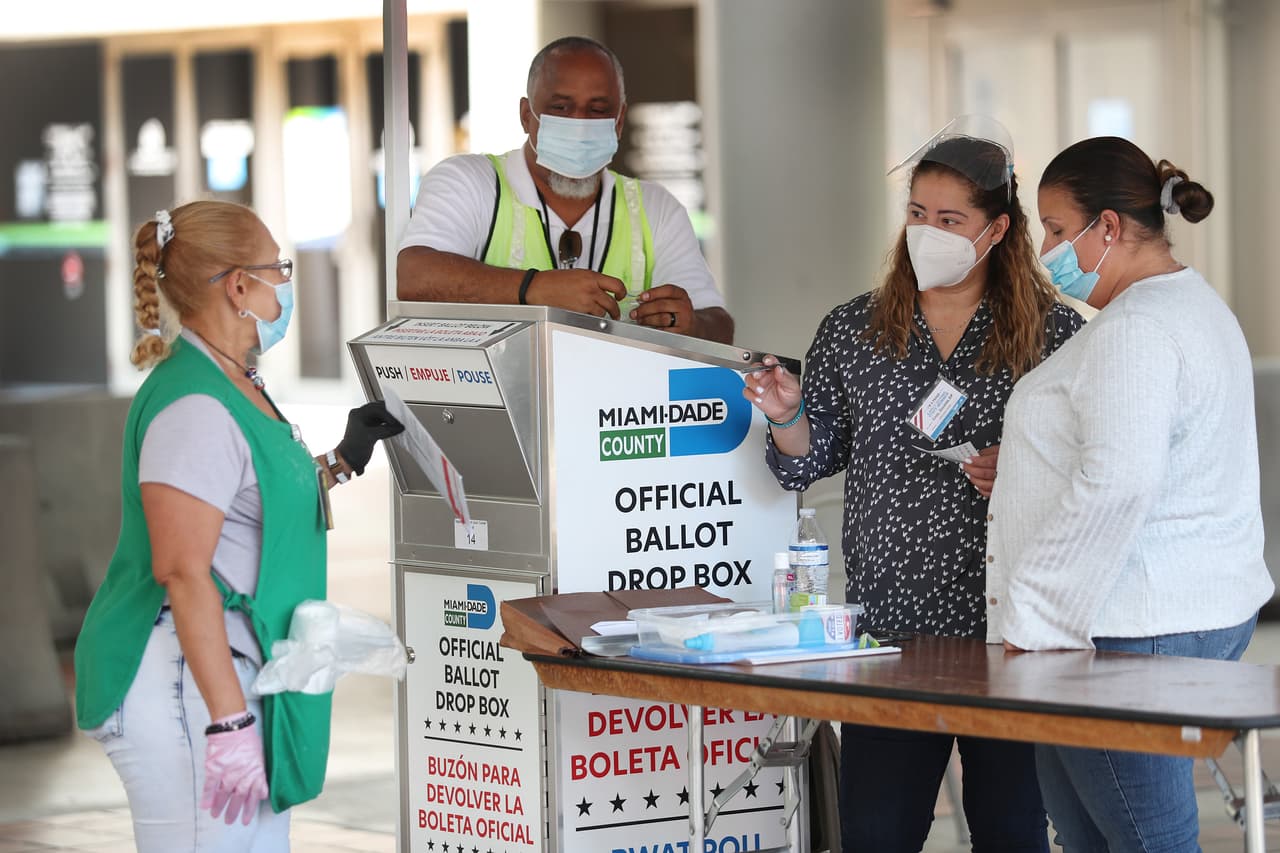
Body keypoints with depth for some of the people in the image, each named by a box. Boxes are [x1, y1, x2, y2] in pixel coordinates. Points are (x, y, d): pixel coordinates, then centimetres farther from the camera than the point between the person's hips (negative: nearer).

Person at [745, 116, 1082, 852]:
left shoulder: (1056, 336, 1)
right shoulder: (853, 333, 9)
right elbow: (809, 463, 13)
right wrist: (788, 415, -7)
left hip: (1009, 627, -2)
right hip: (890, 621, 2)